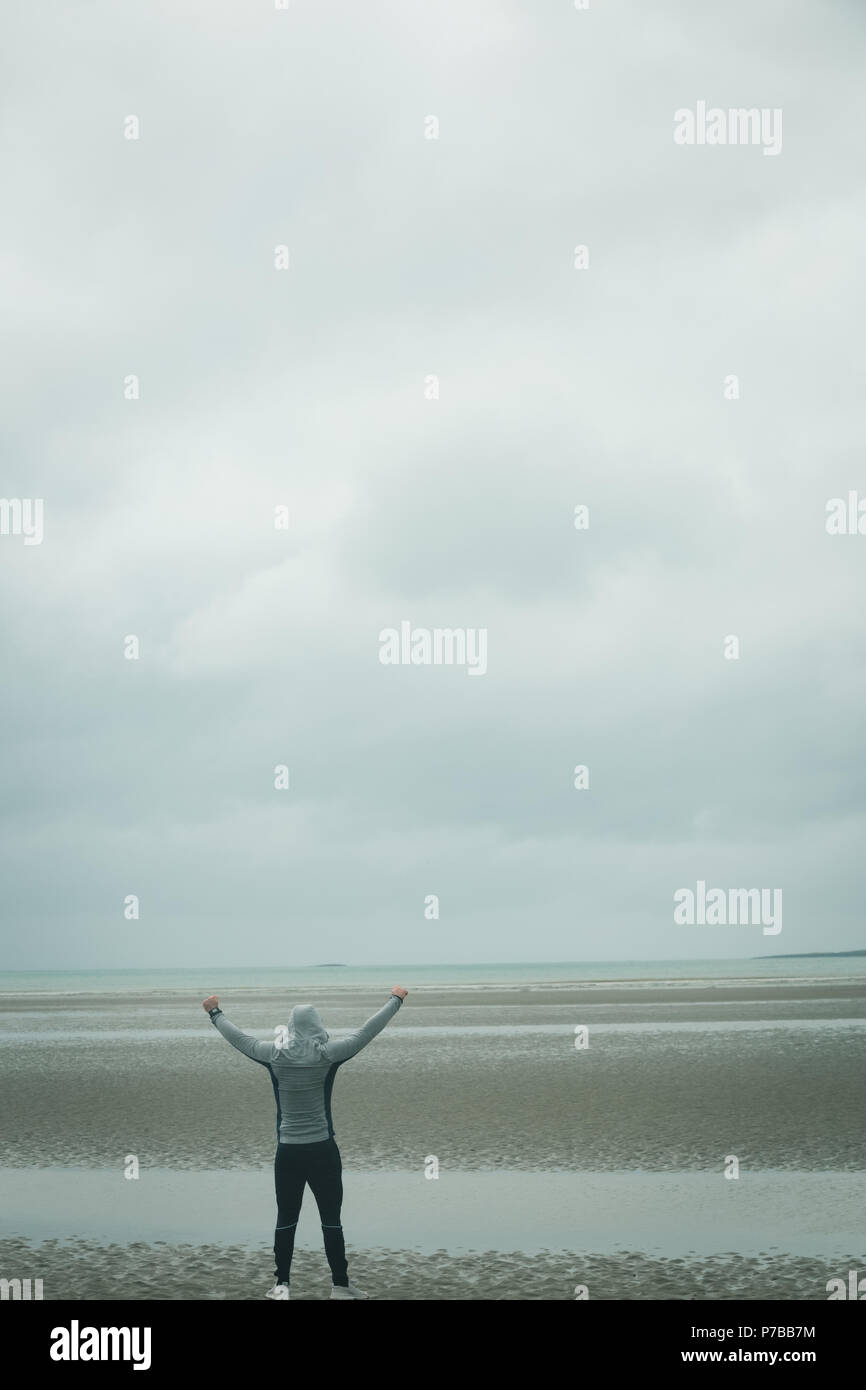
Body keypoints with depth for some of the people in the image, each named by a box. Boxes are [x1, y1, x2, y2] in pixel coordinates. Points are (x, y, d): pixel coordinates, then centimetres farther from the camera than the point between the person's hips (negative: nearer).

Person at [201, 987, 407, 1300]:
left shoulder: (275, 1055, -3)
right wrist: (396, 999, 9)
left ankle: (282, 1285, 10)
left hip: (287, 1153, 2)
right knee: (331, 1220, 4)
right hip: (323, 1151, -2)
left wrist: (215, 1013, 28)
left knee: (286, 1221, 9)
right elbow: (367, 1031, -2)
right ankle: (341, 1286, 7)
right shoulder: (327, 1054, -9)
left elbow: (239, 1038, 12)